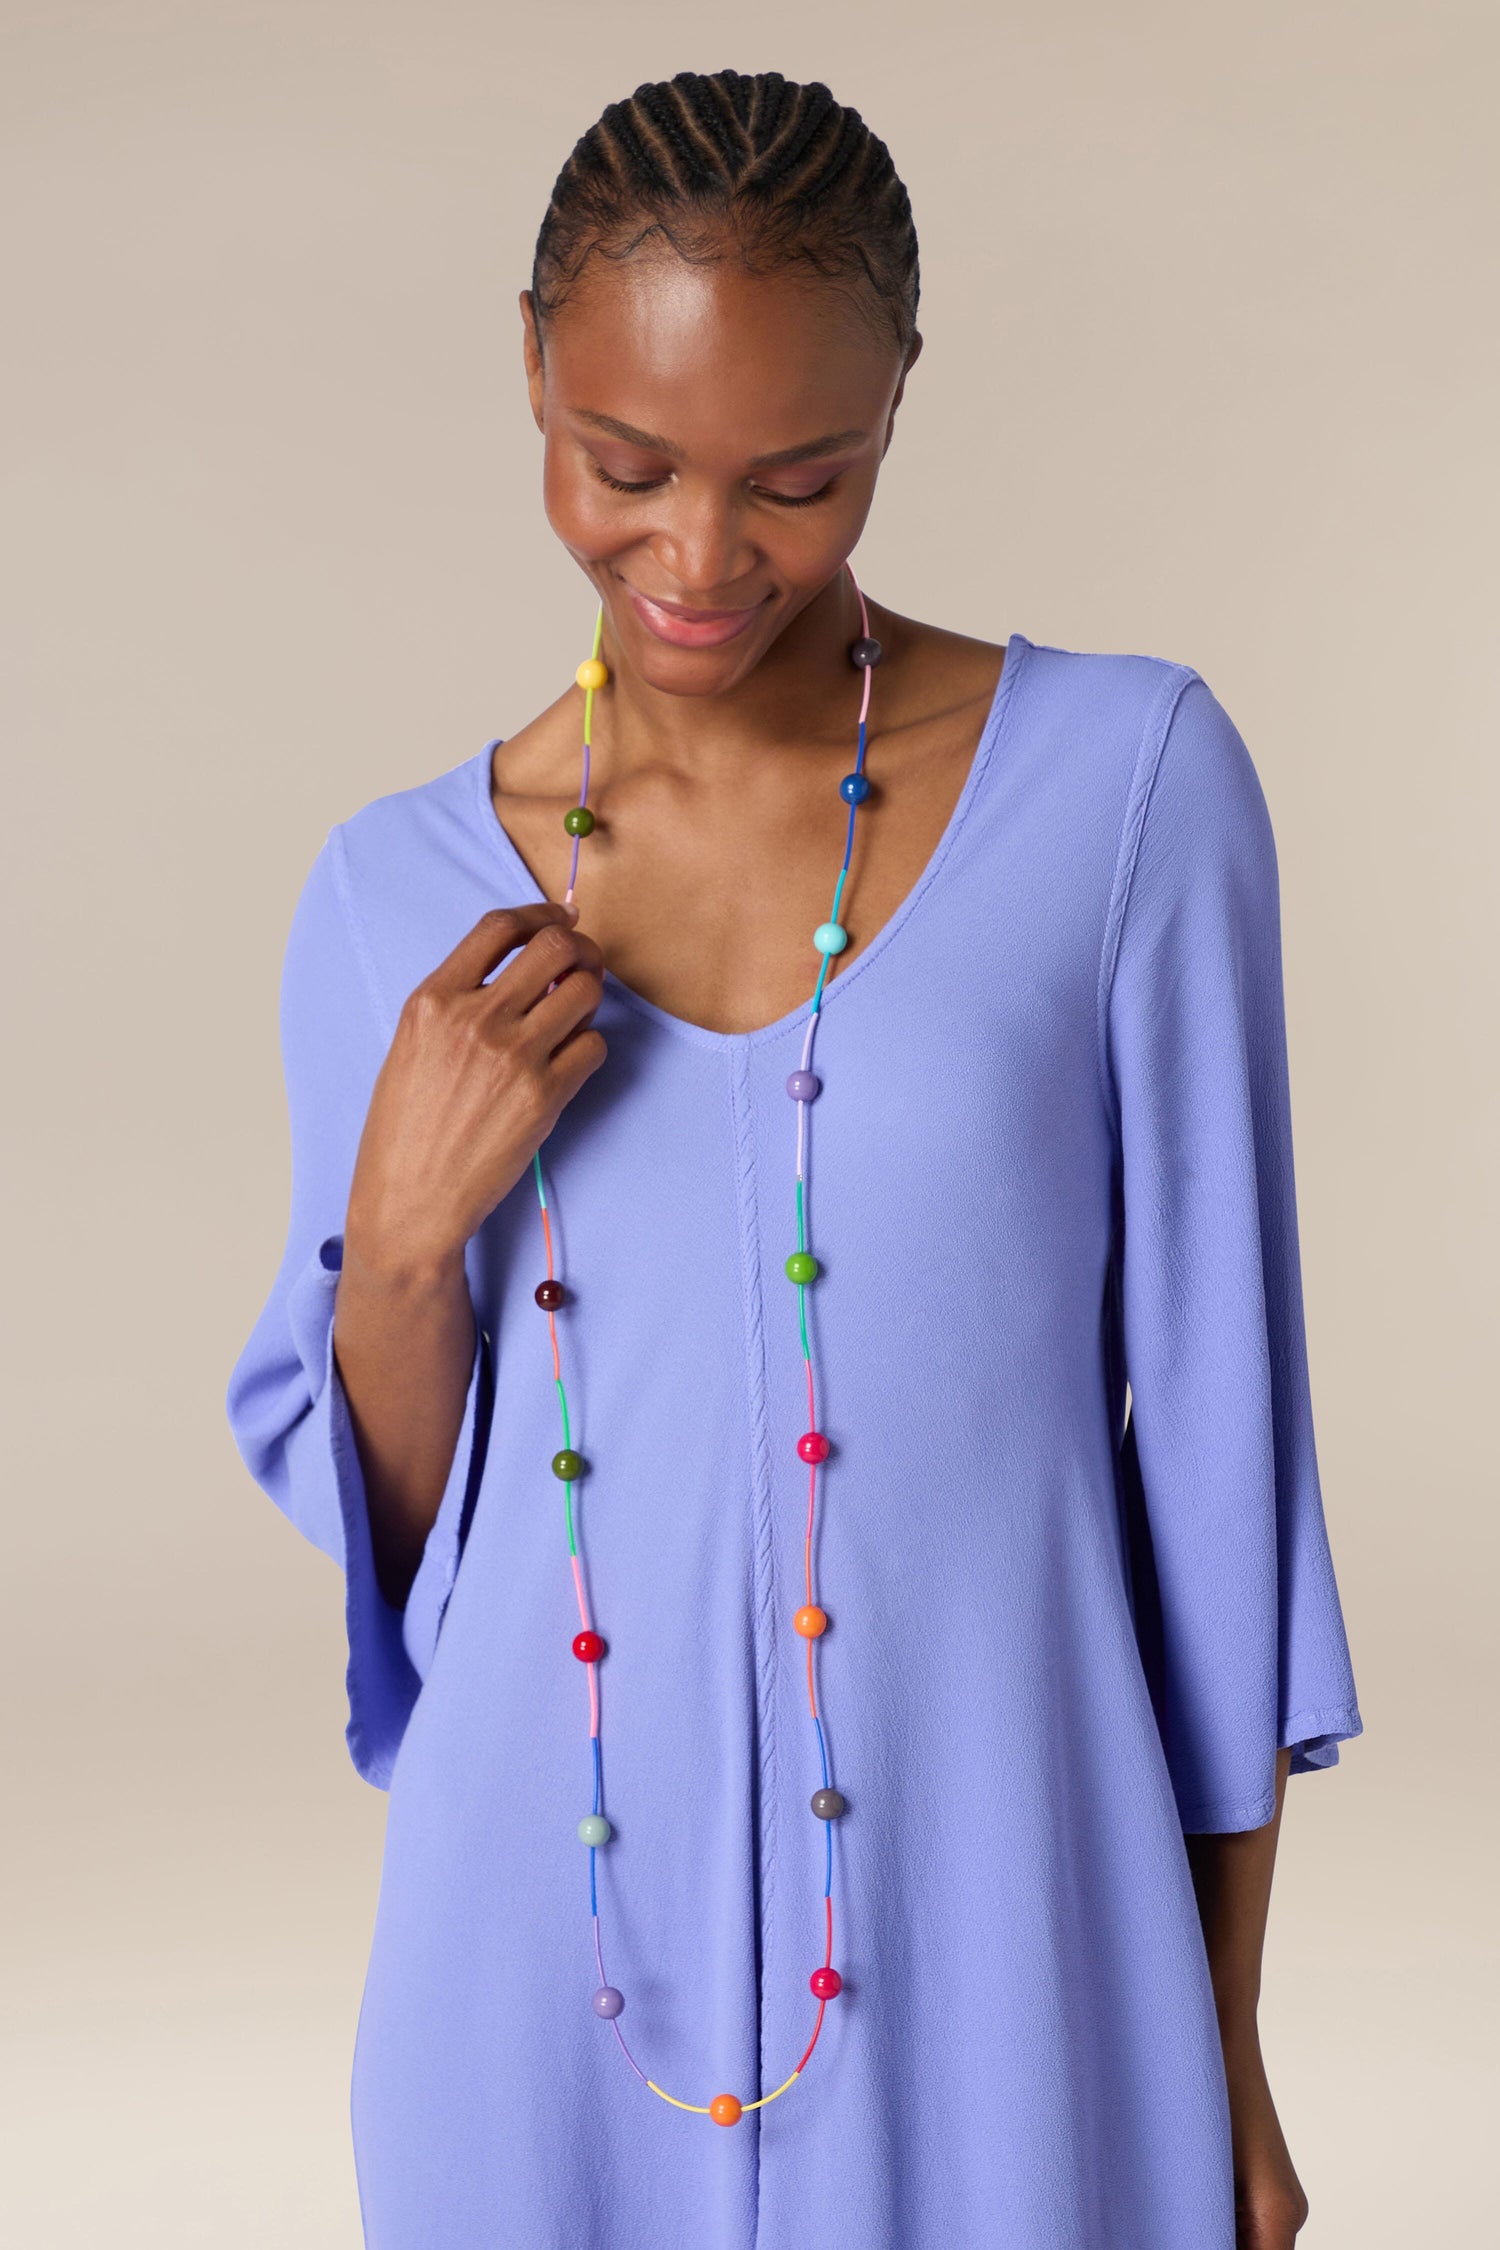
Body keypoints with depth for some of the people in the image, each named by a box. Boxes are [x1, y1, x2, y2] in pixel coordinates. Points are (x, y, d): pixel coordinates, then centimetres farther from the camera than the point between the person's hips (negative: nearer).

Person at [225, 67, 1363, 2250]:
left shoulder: (1129, 781, -8)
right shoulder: (399, 891, -1)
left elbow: (1215, 1435, -3)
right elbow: (370, 1535, 6)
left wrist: (1229, 2044, 1)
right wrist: (408, 1229, -14)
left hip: (994, 1934, -1)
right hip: (549, 1946, 2)